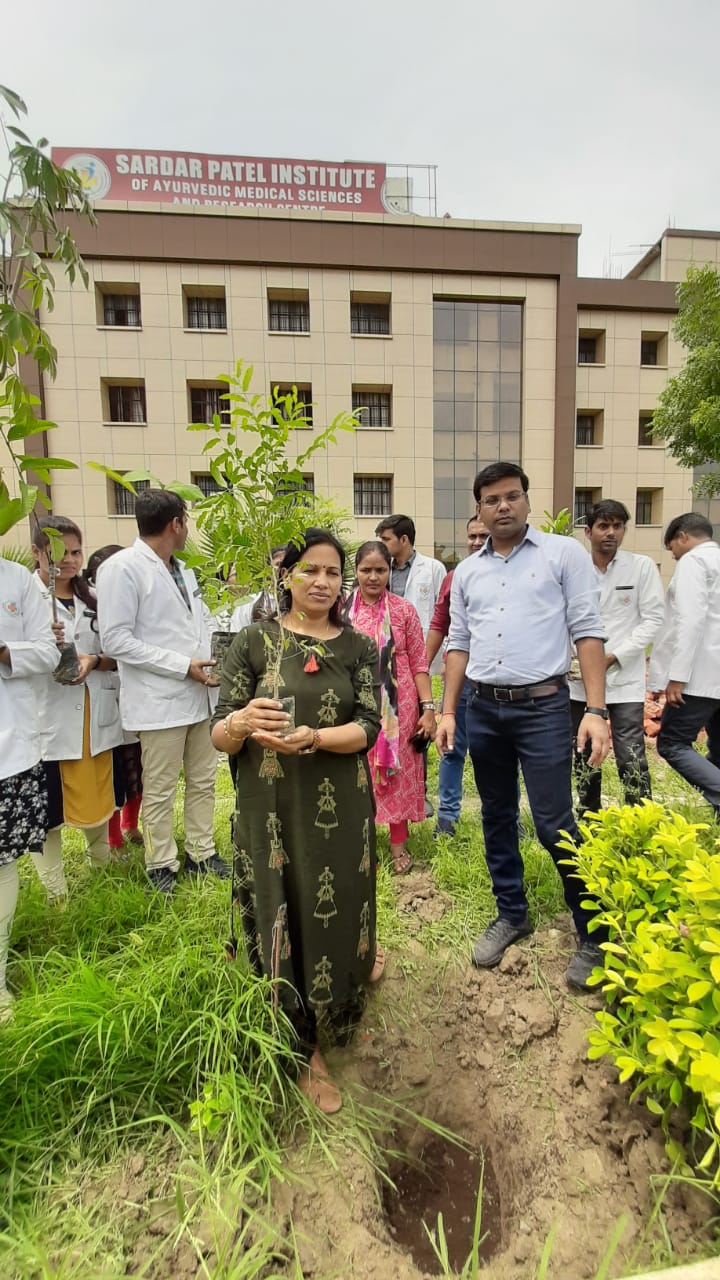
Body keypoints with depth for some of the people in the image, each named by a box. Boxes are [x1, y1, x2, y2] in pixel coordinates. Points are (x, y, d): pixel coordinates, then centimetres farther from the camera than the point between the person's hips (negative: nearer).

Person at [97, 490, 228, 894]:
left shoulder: (183, 569, 15)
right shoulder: (122, 568, -11)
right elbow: (116, 639, -16)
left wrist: (211, 658, 0)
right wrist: (183, 666, -17)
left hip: (200, 694, 8)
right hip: (161, 700, -8)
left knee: (203, 781, 17)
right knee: (160, 790, 7)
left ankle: (201, 853, 32)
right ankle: (161, 864, 25)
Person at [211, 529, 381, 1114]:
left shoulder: (359, 648, 1)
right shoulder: (254, 642, -4)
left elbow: (368, 728, -8)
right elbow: (219, 734, -5)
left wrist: (311, 738, -26)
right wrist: (241, 724, -28)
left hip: (341, 809, 2)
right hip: (271, 808, -1)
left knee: (338, 908, 14)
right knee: (281, 917, 7)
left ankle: (353, 967, 51)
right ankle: (305, 1048, 31)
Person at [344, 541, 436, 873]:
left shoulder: (404, 610, 0)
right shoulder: (343, 611, 2)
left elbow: (419, 663, 0)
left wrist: (428, 707, -5)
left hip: (398, 706, -1)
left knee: (398, 773, 9)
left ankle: (398, 844, 25)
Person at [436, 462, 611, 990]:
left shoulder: (564, 554, -1)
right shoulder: (466, 572, 11)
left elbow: (587, 632, -5)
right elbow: (459, 645, 13)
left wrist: (597, 712, -13)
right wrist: (449, 712, 6)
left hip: (543, 707, -4)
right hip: (483, 709, 5)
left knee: (555, 825, -2)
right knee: (497, 818, 15)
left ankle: (595, 935, 19)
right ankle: (512, 914, 34)